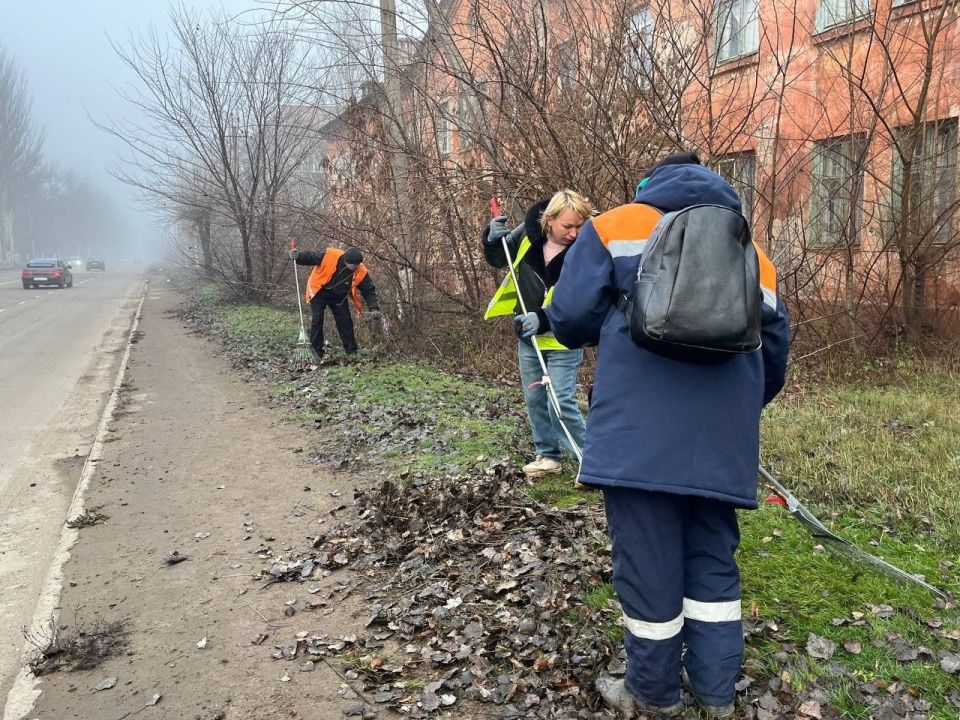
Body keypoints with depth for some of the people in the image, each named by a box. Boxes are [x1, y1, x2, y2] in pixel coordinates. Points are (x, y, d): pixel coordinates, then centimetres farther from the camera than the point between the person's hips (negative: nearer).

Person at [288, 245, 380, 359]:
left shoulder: (361, 272, -22)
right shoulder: (330, 255, -30)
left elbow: (369, 291, -15)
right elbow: (311, 257, -16)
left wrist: (374, 308, -27)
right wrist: (298, 256, -33)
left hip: (338, 297, 3)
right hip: (319, 293, -2)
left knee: (346, 322, 2)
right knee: (317, 321, -9)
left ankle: (351, 351, 14)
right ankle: (315, 352, -1)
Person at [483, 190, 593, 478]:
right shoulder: (528, 233, -6)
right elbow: (498, 259, 11)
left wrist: (542, 320, -31)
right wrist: (493, 239, -10)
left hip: (562, 339, -5)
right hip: (527, 337, 6)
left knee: (562, 403, -9)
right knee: (534, 399, 14)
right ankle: (548, 455, 30)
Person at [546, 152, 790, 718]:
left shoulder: (616, 225, 11)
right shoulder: (751, 253, 22)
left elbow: (570, 318, 2)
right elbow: (775, 351, 20)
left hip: (641, 427, -4)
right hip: (723, 435, 5)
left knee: (647, 560, 6)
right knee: (713, 557, 17)